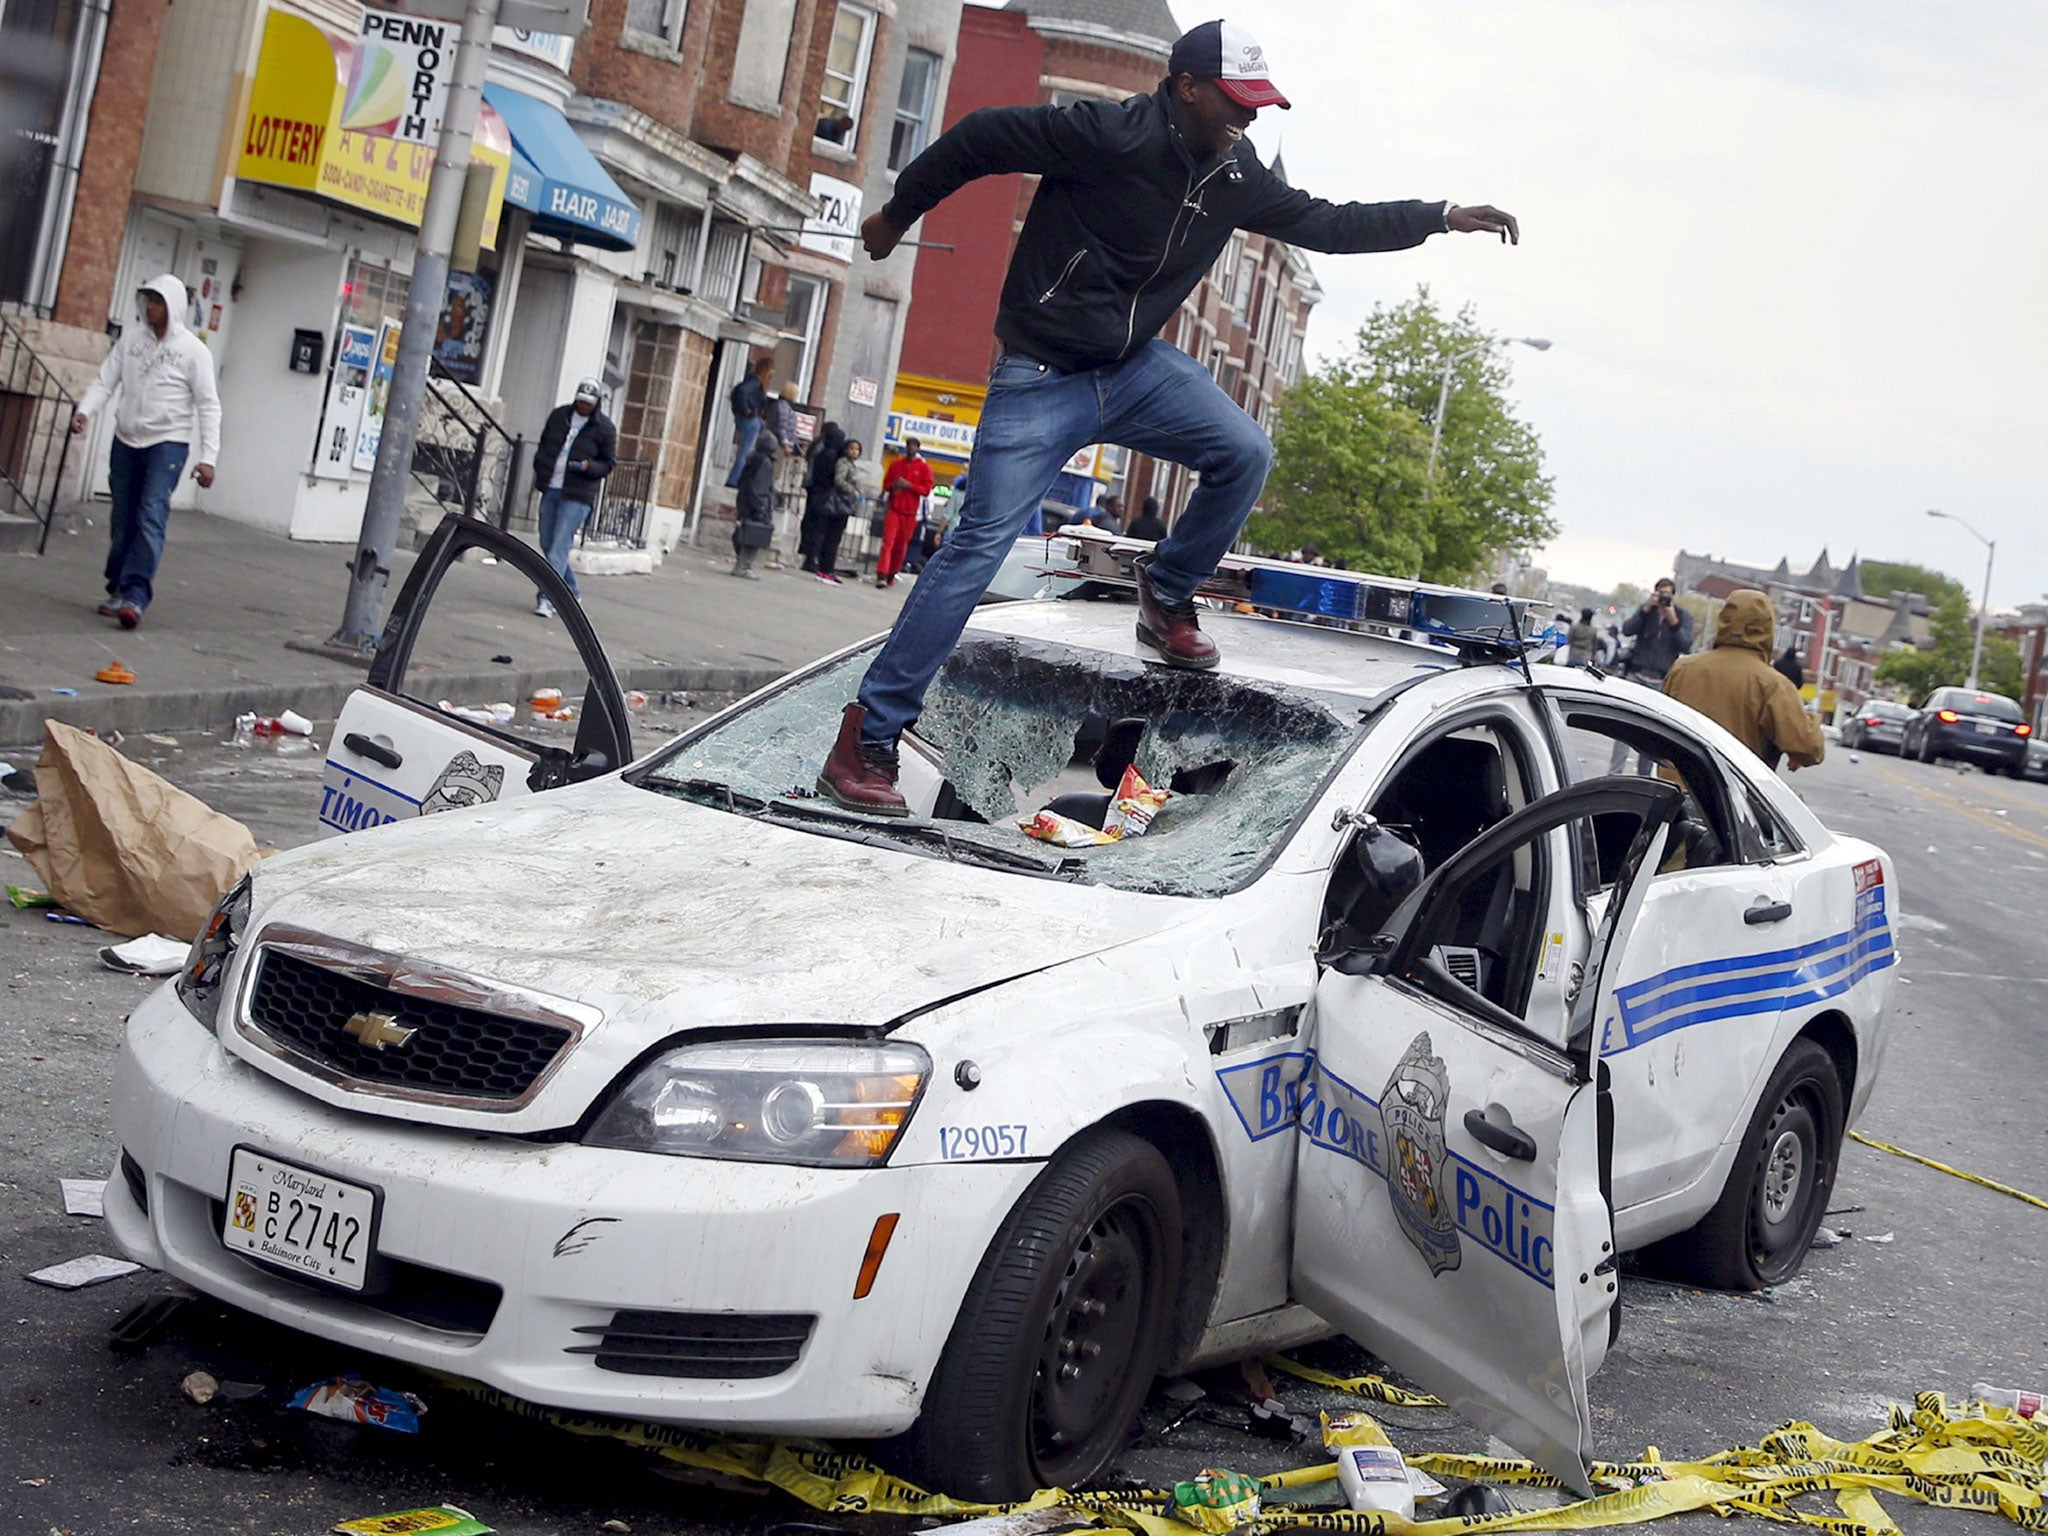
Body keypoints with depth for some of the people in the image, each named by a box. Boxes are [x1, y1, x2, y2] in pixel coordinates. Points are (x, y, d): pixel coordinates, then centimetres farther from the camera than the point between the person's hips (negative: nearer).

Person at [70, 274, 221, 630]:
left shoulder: (193, 350, -5)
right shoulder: (131, 338, 6)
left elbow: (209, 407, -6)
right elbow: (106, 381, 4)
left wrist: (208, 457, -12)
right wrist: (84, 411, -15)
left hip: (168, 443, -4)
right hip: (126, 440, 4)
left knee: (151, 517, -16)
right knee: (122, 518, 8)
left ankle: (135, 596, -21)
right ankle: (118, 589, 20)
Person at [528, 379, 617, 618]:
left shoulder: (605, 428, -3)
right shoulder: (558, 415, 9)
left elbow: (608, 464, 2)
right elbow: (544, 444, 21)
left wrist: (589, 467, -18)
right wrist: (540, 471, 8)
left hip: (577, 496, -6)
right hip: (550, 490, 6)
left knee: (559, 547, -14)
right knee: (547, 544, 11)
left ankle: (548, 598, -17)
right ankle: (569, 592, 26)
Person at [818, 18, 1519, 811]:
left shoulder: (1233, 174, 2)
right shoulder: (1106, 134, -20)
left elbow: (1323, 224, 12)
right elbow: (979, 137, -12)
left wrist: (1441, 217, 7)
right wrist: (898, 213, -1)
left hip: (1136, 366, 7)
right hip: (1043, 378, -6)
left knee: (1245, 453, -13)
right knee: (980, 544, -12)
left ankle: (1167, 596, 11)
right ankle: (867, 737, -9)